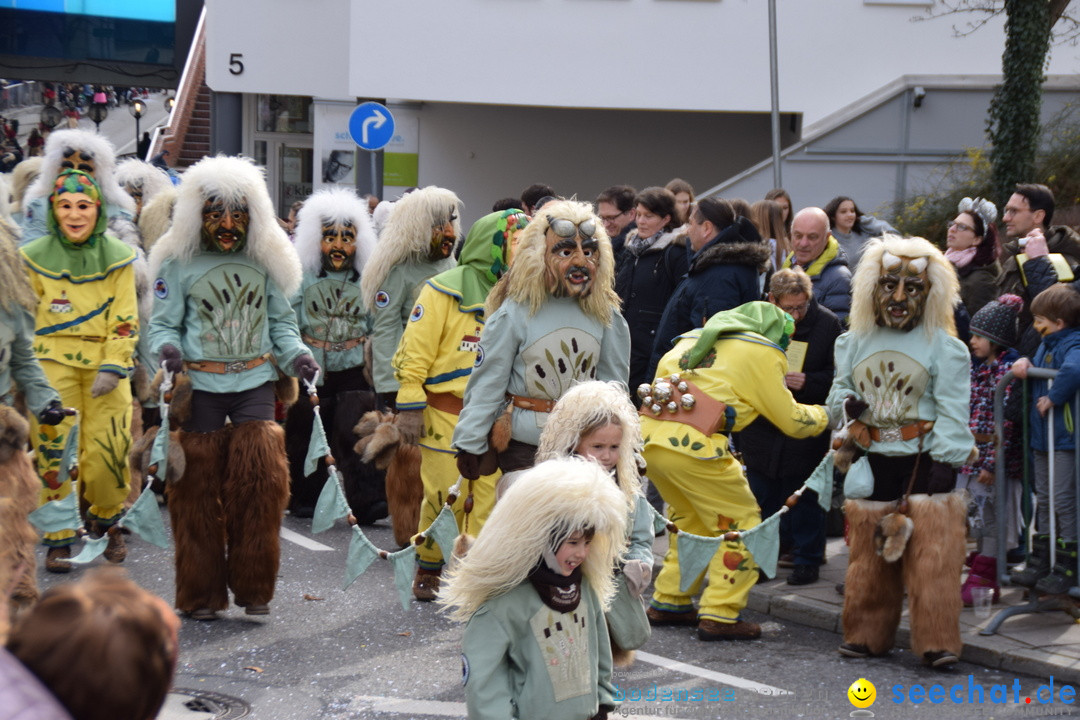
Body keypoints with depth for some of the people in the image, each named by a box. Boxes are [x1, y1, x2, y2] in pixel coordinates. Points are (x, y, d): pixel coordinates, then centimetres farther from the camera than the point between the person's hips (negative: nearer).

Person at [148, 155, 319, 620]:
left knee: (260, 481, -7)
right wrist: (167, 349, -20)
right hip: (199, 386, -2)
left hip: (255, 383, 2)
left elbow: (280, 320, 14)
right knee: (198, 491, 1)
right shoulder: (179, 262, 0)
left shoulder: (264, 260, 8)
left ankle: (253, 587, 7)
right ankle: (201, 593, 12)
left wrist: (297, 354, -4)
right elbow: (163, 323, 2)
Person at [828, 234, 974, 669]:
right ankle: (867, 634, 21)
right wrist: (845, 403, -6)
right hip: (872, 466, 4)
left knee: (931, 559, -7)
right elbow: (838, 390, 19)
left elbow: (952, 413, -6)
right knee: (869, 556, 10)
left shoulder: (944, 347, -4)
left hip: (924, 465, -4)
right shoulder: (855, 343, 9)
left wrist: (946, 465, -14)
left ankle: (937, 644, -2)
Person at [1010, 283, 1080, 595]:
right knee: (1044, 499, 15)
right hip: (1042, 437, 10)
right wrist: (1024, 364, 3)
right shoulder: (1046, 345, 12)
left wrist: (1052, 398, -29)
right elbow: (1038, 371, 26)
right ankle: (1040, 563, 23)